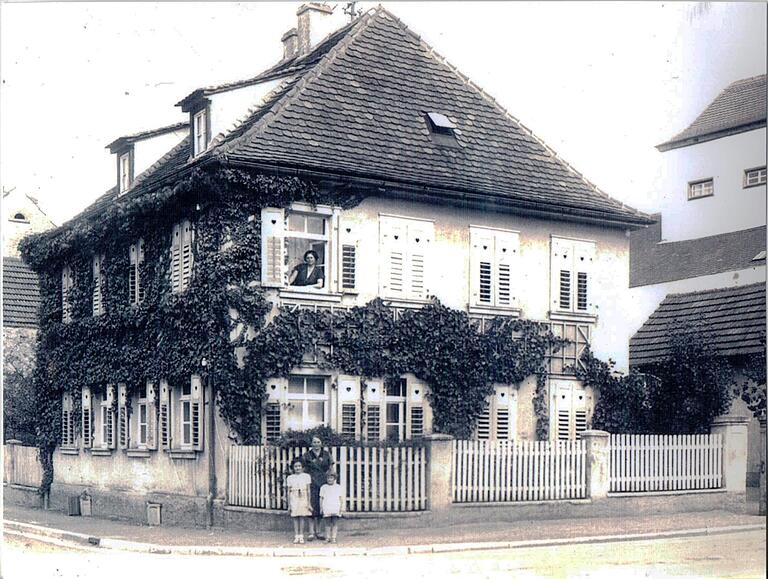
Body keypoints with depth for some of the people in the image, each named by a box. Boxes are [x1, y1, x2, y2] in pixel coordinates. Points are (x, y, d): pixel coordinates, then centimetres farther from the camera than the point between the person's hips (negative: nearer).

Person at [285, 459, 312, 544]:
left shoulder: (306, 476, 4)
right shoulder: (290, 478, 6)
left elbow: (308, 490, 5)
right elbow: (289, 492, 8)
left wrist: (308, 503, 1)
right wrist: (289, 505, 5)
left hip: (303, 499, -1)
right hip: (294, 500, 1)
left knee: (302, 517, -1)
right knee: (295, 518, 0)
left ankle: (301, 537, 4)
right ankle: (296, 537, 3)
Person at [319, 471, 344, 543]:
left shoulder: (338, 487, 11)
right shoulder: (323, 487, 10)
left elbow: (341, 497, 11)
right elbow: (321, 498, 12)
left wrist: (342, 507, 3)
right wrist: (321, 507, 6)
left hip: (336, 508, 0)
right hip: (326, 509, 0)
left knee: (335, 523, -6)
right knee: (328, 523, -1)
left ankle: (333, 538, -4)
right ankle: (328, 537, 4)